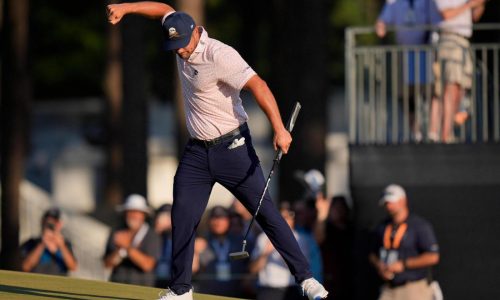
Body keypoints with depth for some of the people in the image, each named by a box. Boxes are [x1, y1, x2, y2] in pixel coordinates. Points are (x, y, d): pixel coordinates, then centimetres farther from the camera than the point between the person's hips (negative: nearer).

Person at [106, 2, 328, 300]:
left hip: (232, 148, -7)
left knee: (265, 210, -7)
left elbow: (257, 84, -32)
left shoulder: (218, 55, -23)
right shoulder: (184, 41, 0)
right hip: (197, 153, 7)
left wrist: (279, 129, -41)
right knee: (182, 217, 1)